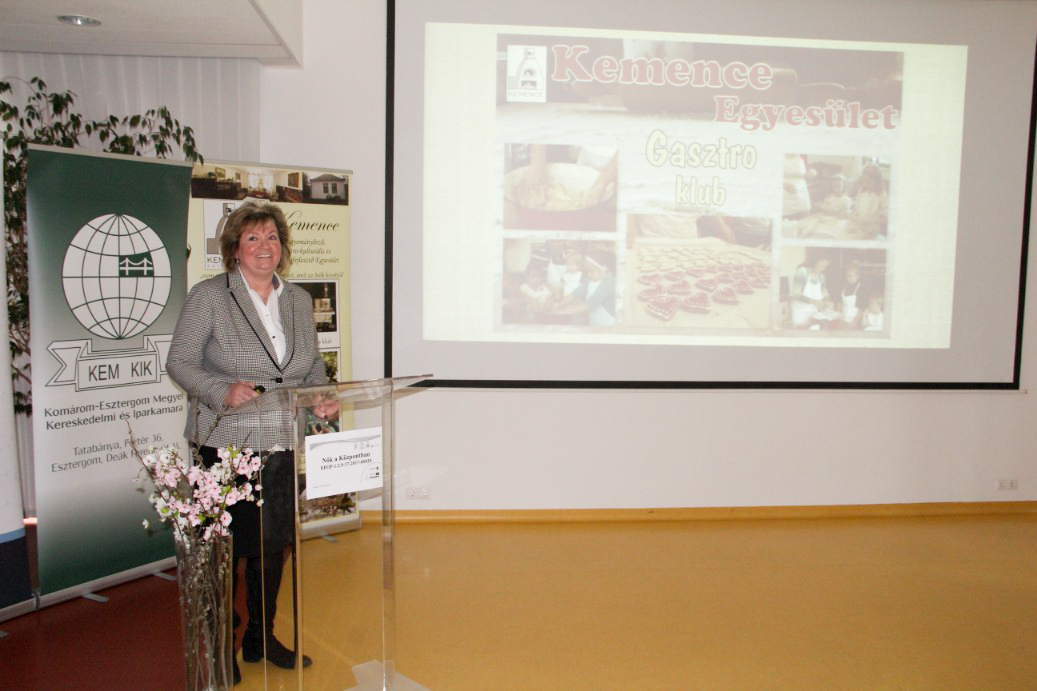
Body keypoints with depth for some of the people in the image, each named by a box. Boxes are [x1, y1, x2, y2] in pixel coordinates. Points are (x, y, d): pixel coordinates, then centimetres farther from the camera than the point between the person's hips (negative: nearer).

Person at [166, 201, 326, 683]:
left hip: (283, 445, 5)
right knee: (226, 546, 4)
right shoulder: (208, 296, -4)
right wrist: (223, 391, -21)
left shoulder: (299, 300, 11)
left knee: (273, 544, 13)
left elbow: (313, 365, 17)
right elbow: (179, 362, -5)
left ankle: (262, 639, 30)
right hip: (226, 444, -4)